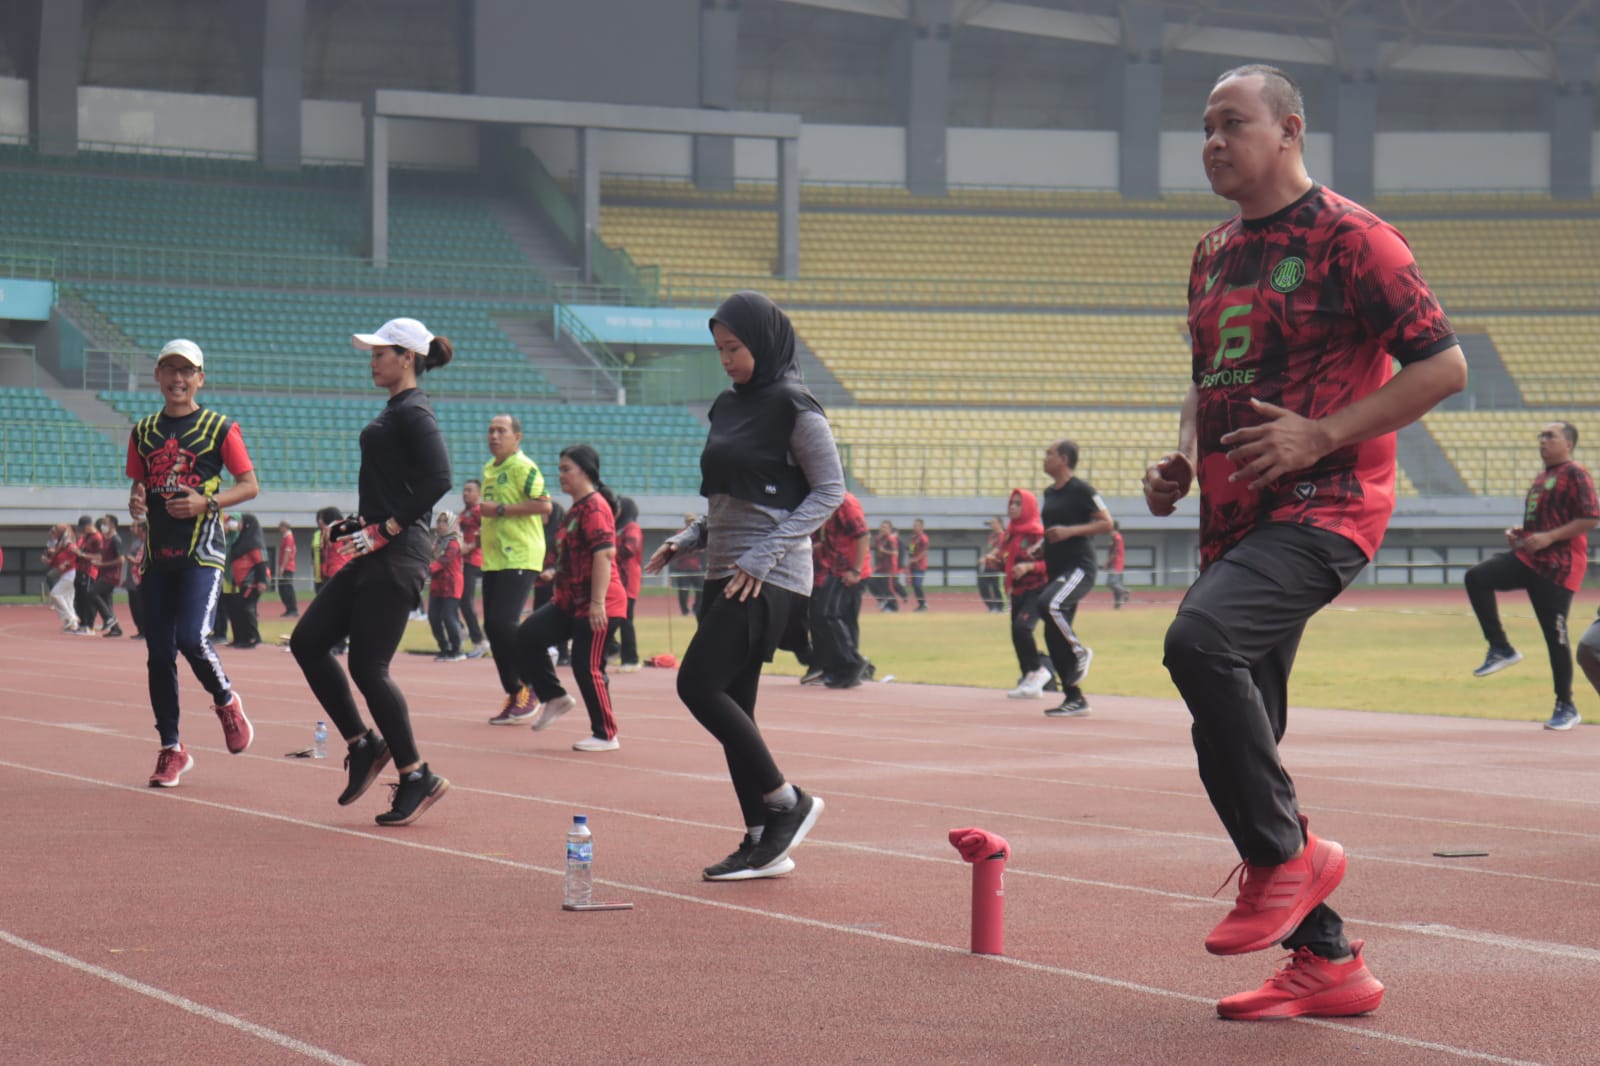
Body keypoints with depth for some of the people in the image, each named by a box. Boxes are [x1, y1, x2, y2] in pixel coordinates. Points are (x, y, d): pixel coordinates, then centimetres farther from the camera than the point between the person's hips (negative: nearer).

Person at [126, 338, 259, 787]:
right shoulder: (143, 431, 13)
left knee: (192, 638, -21)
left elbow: (250, 485, 0)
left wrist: (206, 502, -15)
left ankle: (226, 702, 10)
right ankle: (172, 750, 12)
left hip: (202, 551, -5)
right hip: (158, 552, 5)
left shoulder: (220, 428, -1)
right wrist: (136, 501, -2)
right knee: (158, 653, 2)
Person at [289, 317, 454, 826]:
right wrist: (363, 523, 15)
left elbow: (438, 479, -23)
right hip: (375, 556, 10)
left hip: (396, 557, -10)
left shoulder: (412, 412, -12)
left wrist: (387, 528, -20)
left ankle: (417, 777, 2)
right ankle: (363, 744, 14)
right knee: (308, 640, 8)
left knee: (367, 667, -7)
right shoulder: (394, 411, 18)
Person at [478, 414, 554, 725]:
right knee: (493, 627, 6)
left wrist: (500, 510, -20)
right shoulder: (489, 469, 18)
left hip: (519, 558, -9)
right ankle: (514, 695, 13)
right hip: (493, 559, 9)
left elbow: (544, 504, -20)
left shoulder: (523, 467, -9)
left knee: (504, 623, -16)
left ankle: (529, 687, -3)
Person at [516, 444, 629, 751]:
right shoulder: (577, 508, 17)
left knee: (588, 667, -6)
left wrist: (597, 602, -28)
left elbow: (604, 553, -24)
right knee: (527, 636, 1)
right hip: (570, 602, 10)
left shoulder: (594, 506, -15)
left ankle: (606, 735, 4)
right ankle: (554, 697, 12)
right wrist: (557, 575, 22)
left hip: (596, 607, -10)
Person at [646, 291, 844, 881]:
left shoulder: (793, 407, -9)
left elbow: (830, 490, -11)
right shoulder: (727, 406, 15)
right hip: (726, 574, 8)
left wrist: (764, 555, -17)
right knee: (730, 705, 5)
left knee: (698, 685, -15)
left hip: (770, 580, -8)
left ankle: (786, 800, -3)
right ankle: (763, 843, 10)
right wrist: (684, 541, 7)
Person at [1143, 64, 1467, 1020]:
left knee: (1200, 638, -32)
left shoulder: (1349, 238, -8)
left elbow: (1444, 366, -12)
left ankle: (1284, 854, -14)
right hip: (1236, 521, 9)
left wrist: (1318, 436, -18)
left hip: (1324, 510, -9)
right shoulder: (1215, 255, 17)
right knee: (1232, 743, 7)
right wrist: (1185, 458, 9)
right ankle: (1327, 961, 16)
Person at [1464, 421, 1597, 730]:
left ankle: (1566, 707, 8)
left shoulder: (1575, 475, -8)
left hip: (1559, 566, -8)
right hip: (1527, 558, 8)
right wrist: (1521, 533, 9)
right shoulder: (1541, 478, 19)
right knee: (1477, 578, -13)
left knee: (1555, 636, -4)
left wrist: (1548, 537, -21)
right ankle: (1501, 649, -6)